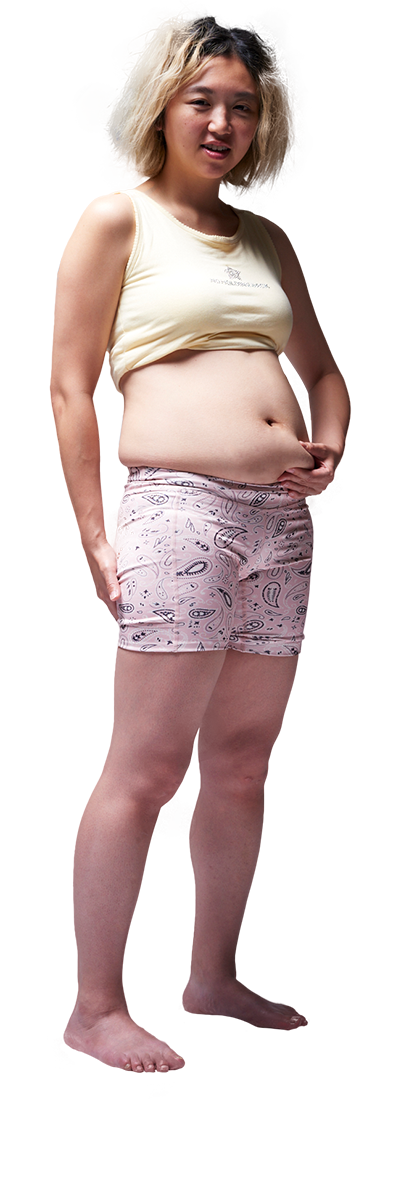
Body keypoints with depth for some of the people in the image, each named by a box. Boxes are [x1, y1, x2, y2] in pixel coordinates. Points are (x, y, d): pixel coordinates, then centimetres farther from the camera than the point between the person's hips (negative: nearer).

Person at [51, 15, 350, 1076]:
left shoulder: (263, 241, 21)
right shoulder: (119, 218, 3)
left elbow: (322, 365, 30)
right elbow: (70, 384, -1)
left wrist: (331, 440, 8)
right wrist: (93, 538, -7)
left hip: (280, 514, 7)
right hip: (178, 503, -6)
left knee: (240, 765, 10)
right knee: (148, 768, -7)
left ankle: (214, 977, 21)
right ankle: (96, 1001, 1)